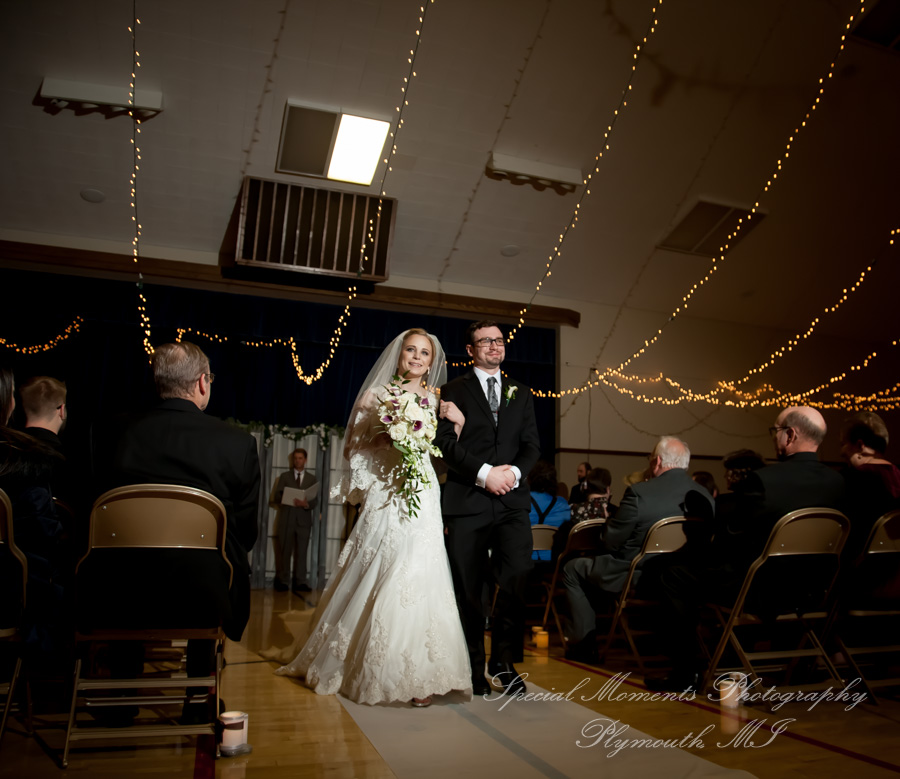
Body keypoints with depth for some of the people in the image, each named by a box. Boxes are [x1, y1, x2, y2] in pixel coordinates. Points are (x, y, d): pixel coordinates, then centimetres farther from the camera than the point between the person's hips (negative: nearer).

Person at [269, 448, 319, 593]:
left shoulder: (312, 479, 12)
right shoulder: (284, 476, 11)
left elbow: (315, 500, 4)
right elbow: (277, 496, 2)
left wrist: (306, 504, -18)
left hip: (304, 520, 1)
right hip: (286, 519, 0)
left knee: (301, 552, 0)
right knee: (284, 551, -1)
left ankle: (300, 582, 2)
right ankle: (283, 581, 5)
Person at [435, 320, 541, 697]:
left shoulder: (521, 393, 18)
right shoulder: (453, 390, 8)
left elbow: (532, 444, 11)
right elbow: (446, 442, -3)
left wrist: (515, 471, -9)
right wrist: (484, 472, -14)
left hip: (512, 501, 2)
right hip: (467, 500, -2)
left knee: (516, 577, -9)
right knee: (468, 590, 3)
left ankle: (503, 660, 9)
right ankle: (473, 668, 17)